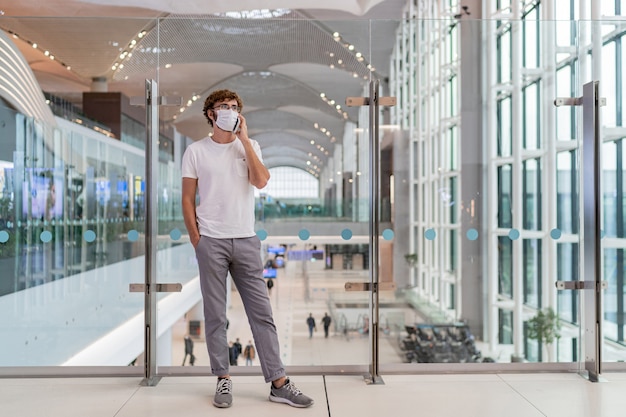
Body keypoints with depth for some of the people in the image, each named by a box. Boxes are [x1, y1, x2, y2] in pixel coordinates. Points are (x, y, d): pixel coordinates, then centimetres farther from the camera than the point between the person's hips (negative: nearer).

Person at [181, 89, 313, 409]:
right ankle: (223, 379, 18)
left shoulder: (249, 146, 8)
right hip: (211, 242, -2)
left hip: (246, 240, 2)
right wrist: (195, 239, -3)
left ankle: (279, 383, 9)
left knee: (262, 312, 3)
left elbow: (261, 181, -11)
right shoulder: (195, 151, 3)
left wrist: (244, 139, -8)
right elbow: (188, 199, 3)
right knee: (215, 315, 5)